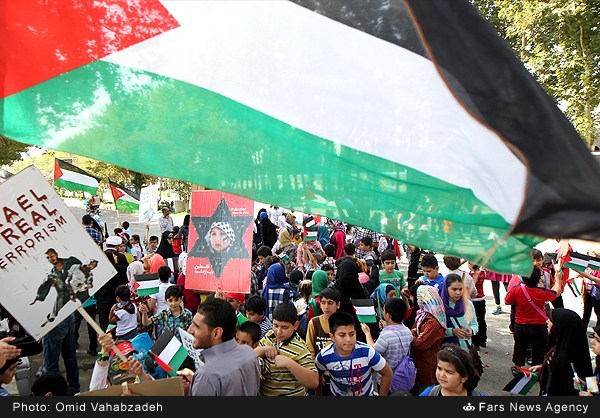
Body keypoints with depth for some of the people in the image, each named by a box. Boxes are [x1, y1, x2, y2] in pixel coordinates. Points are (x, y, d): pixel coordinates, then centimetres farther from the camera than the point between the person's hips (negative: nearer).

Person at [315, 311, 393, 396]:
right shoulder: (324, 357, -27)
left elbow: (387, 373, -16)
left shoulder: (367, 352, -31)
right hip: (338, 394, 1)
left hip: (366, 394, 0)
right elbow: (317, 376, -5)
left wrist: (381, 395, -10)